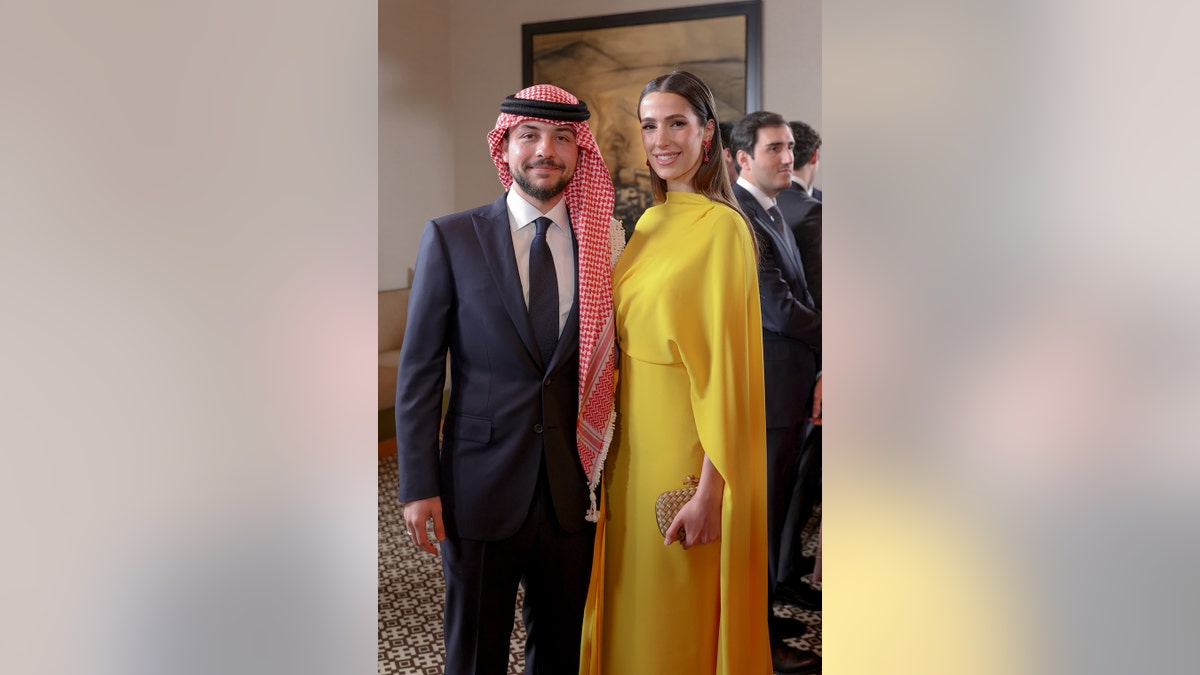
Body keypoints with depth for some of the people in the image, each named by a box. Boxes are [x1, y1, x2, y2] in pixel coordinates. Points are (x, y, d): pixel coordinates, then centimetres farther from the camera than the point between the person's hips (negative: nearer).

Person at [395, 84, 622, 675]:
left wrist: (606, 471, 0)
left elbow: (606, 359, 6)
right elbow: (419, 369, -3)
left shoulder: (606, 242, 2)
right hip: (482, 488, -2)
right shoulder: (450, 239, -3)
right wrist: (419, 486, -6)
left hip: (574, 489, 2)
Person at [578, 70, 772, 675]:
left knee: (679, 616, 8)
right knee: (633, 596, 20)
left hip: (685, 441, -7)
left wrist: (710, 490, -20)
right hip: (634, 437, 7)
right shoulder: (649, 223, 10)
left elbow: (726, 363, -18)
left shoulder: (722, 227, -14)